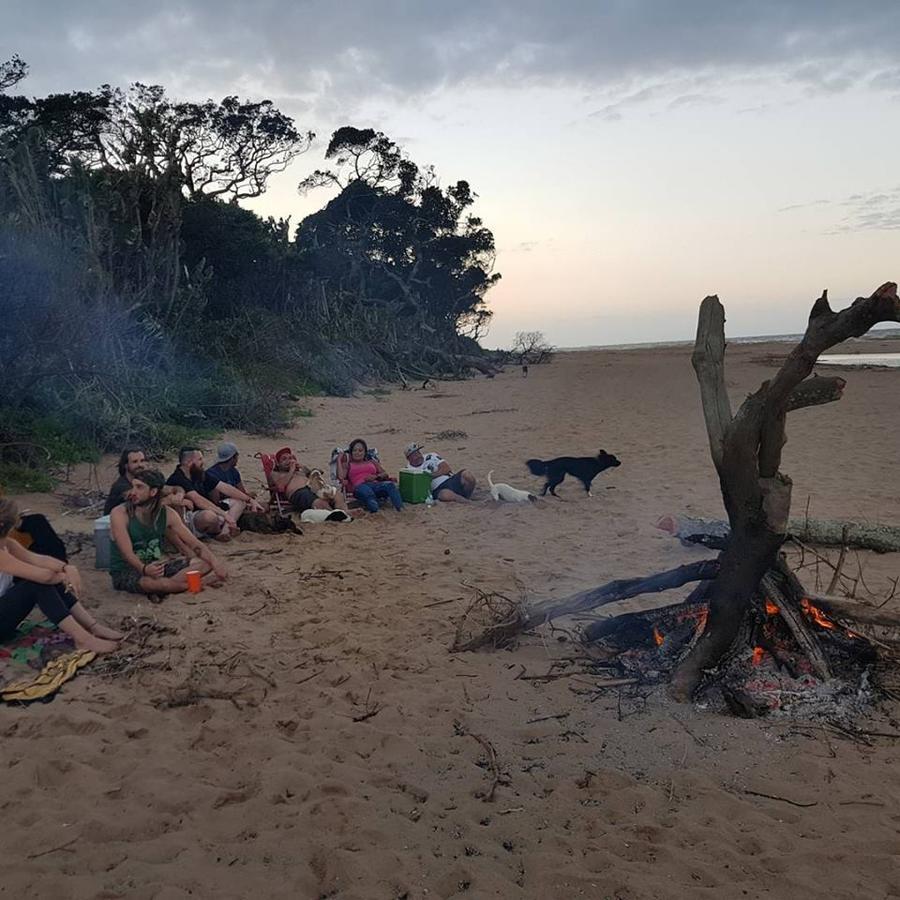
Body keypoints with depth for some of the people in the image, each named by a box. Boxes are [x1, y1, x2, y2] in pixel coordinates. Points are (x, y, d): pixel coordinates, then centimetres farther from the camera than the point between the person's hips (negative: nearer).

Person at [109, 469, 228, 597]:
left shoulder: (167, 514, -3)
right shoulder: (120, 514, -16)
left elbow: (194, 543, -3)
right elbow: (127, 553, -27)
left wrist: (215, 563, -19)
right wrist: (144, 569, -48)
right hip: (125, 572, -5)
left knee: (204, 564, -11)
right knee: (160, 584, -37)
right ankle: (204, 581, -13)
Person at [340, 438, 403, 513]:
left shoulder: (372, 462, 33)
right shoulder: (348, 465, 28)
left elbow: (385, 474, 21)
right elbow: (341, 476, 8)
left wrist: (375, 476, 0)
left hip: (375, 484, 2)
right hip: (359, 486, -1)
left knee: (389, 484, -33)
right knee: (368, 492, -40)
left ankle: (400, 510, -52)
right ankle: (376, 514, -59)